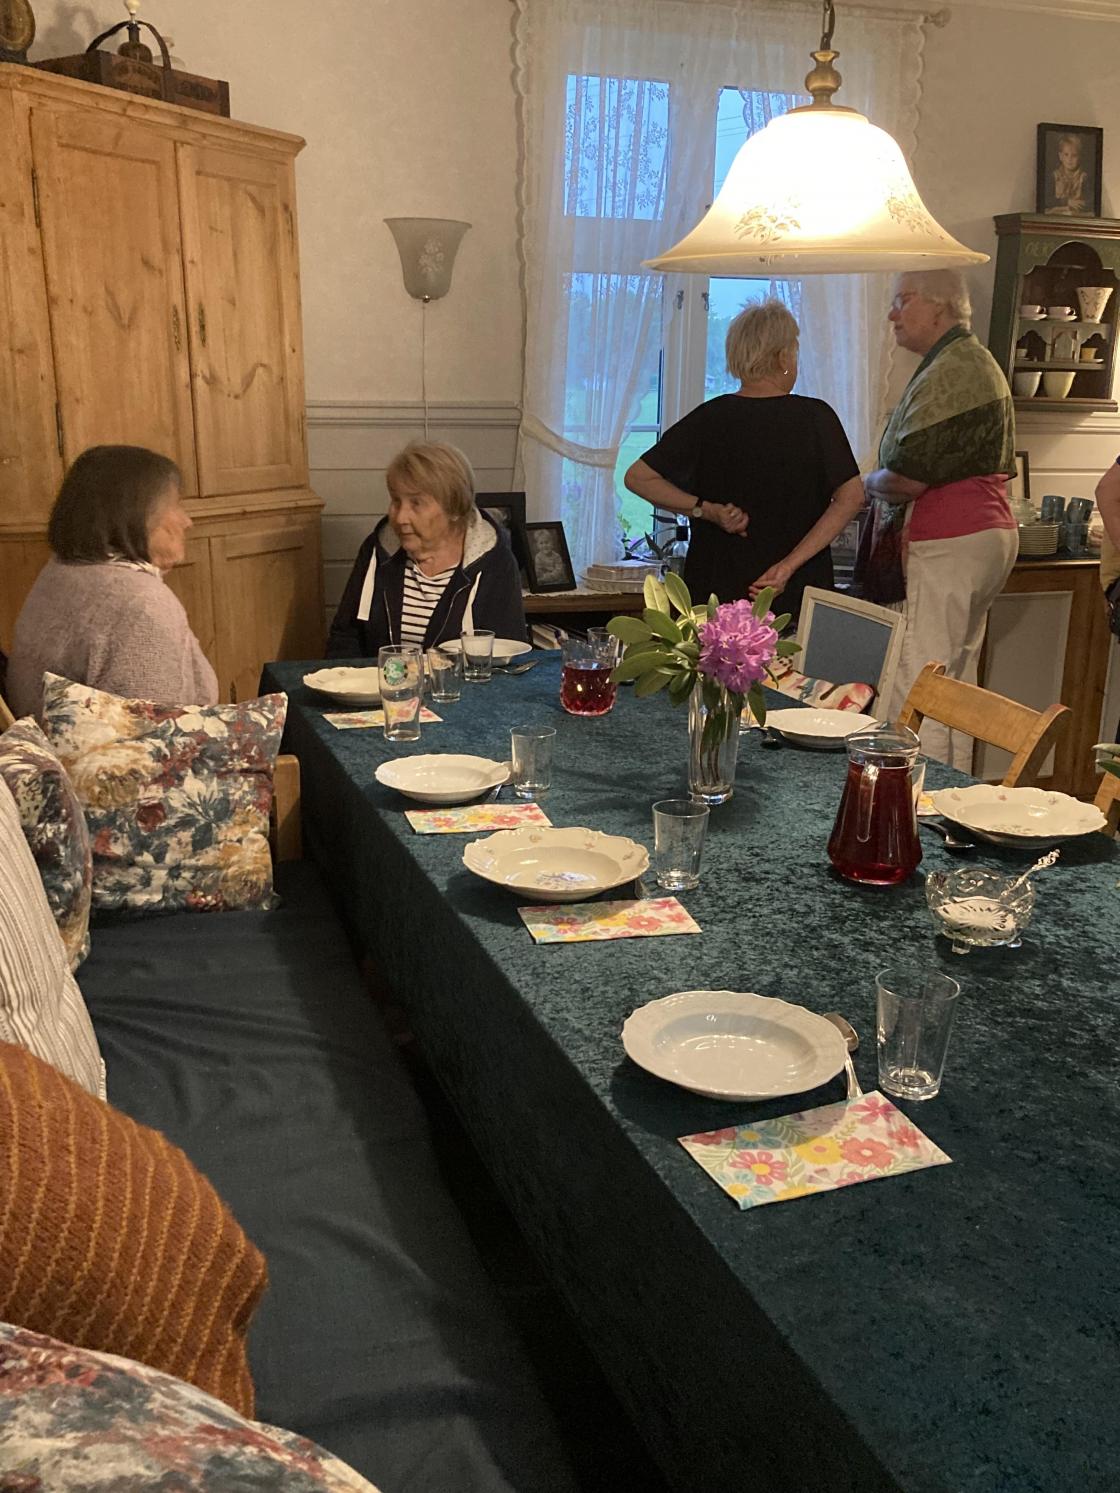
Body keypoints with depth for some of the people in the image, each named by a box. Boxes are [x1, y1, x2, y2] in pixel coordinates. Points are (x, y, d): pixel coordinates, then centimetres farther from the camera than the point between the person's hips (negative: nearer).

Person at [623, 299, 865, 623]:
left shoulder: (709, 418, 1)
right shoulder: (815, 417, -3)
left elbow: (638, 477, 2)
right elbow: (851, 497, -9)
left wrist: (705, 509, -4)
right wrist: (790, 564, -13)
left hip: (716, 587, 2)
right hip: (798, 592, -2)